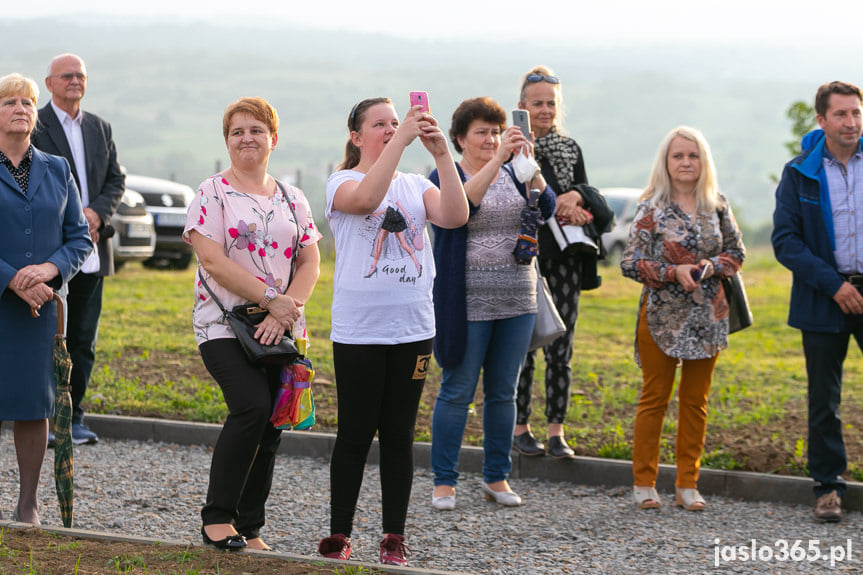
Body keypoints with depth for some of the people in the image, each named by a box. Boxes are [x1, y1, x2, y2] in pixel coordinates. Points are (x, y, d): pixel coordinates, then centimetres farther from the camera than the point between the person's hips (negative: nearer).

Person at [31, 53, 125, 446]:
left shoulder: (100, 129, 16)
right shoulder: (34, 126, -3)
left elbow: (116, 181, 12)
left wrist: (95, 213, -7)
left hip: (92, 250, 5)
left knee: (84, 339, 7)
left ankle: (73, 416, 15)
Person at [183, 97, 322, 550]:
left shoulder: (293, 200, 14)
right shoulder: (212, 194, 1)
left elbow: (310, 262, 8)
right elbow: (212, 260, -10)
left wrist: (287, 311, -10)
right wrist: (271, 298, -15)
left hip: (282, 329, 5)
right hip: (224, 325, -5)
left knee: (270, 427, 1)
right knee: (252, 407, -23)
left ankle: (250, 529, 11)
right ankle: (217, 517, -12)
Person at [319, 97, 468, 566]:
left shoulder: (415, 186, 10)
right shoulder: (342, 182, -1)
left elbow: (455, 216, -9)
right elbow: (365, 198, -26)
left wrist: (442, 155, -17)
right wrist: (400, 138, -28)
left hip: (412, 328, 4)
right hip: (358, 329, -3)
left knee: (399, 434, 7)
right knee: (355, 434, 2)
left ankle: (394, 538, 13)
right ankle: (338, 536, 11)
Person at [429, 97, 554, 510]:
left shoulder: (513, 173, 11)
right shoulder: (445, 176, -2)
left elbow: (545, 208, -6)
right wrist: (497, 161, -33)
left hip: (517, 301, 5)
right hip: (468, 302, -5)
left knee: (503, 392, 10)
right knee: (457, 391, -2)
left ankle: (497, 477, 19)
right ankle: (443, 482, 5)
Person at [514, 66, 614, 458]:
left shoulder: (571, 149, 12)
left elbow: (587, 199, 13)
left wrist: (577, 197, -10)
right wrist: (556, 207, -18)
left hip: (565, 259, 4)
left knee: (560, 348, 3)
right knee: (522, 345, -1)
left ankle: (556, 431, 7)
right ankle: (519, 428, 9)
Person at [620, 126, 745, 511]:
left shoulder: (717, 206, 5)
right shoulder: (651, 208, -5)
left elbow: (736, 252, 12)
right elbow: (631, 263, -6)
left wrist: (713, 266, -8)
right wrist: (673, 272, -17)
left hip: (706, 316, 3)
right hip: (661, 316, -3)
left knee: (695, 401, 7)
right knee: (654, 397, 2)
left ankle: (688, 484, 15)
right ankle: (644, 484, 9)